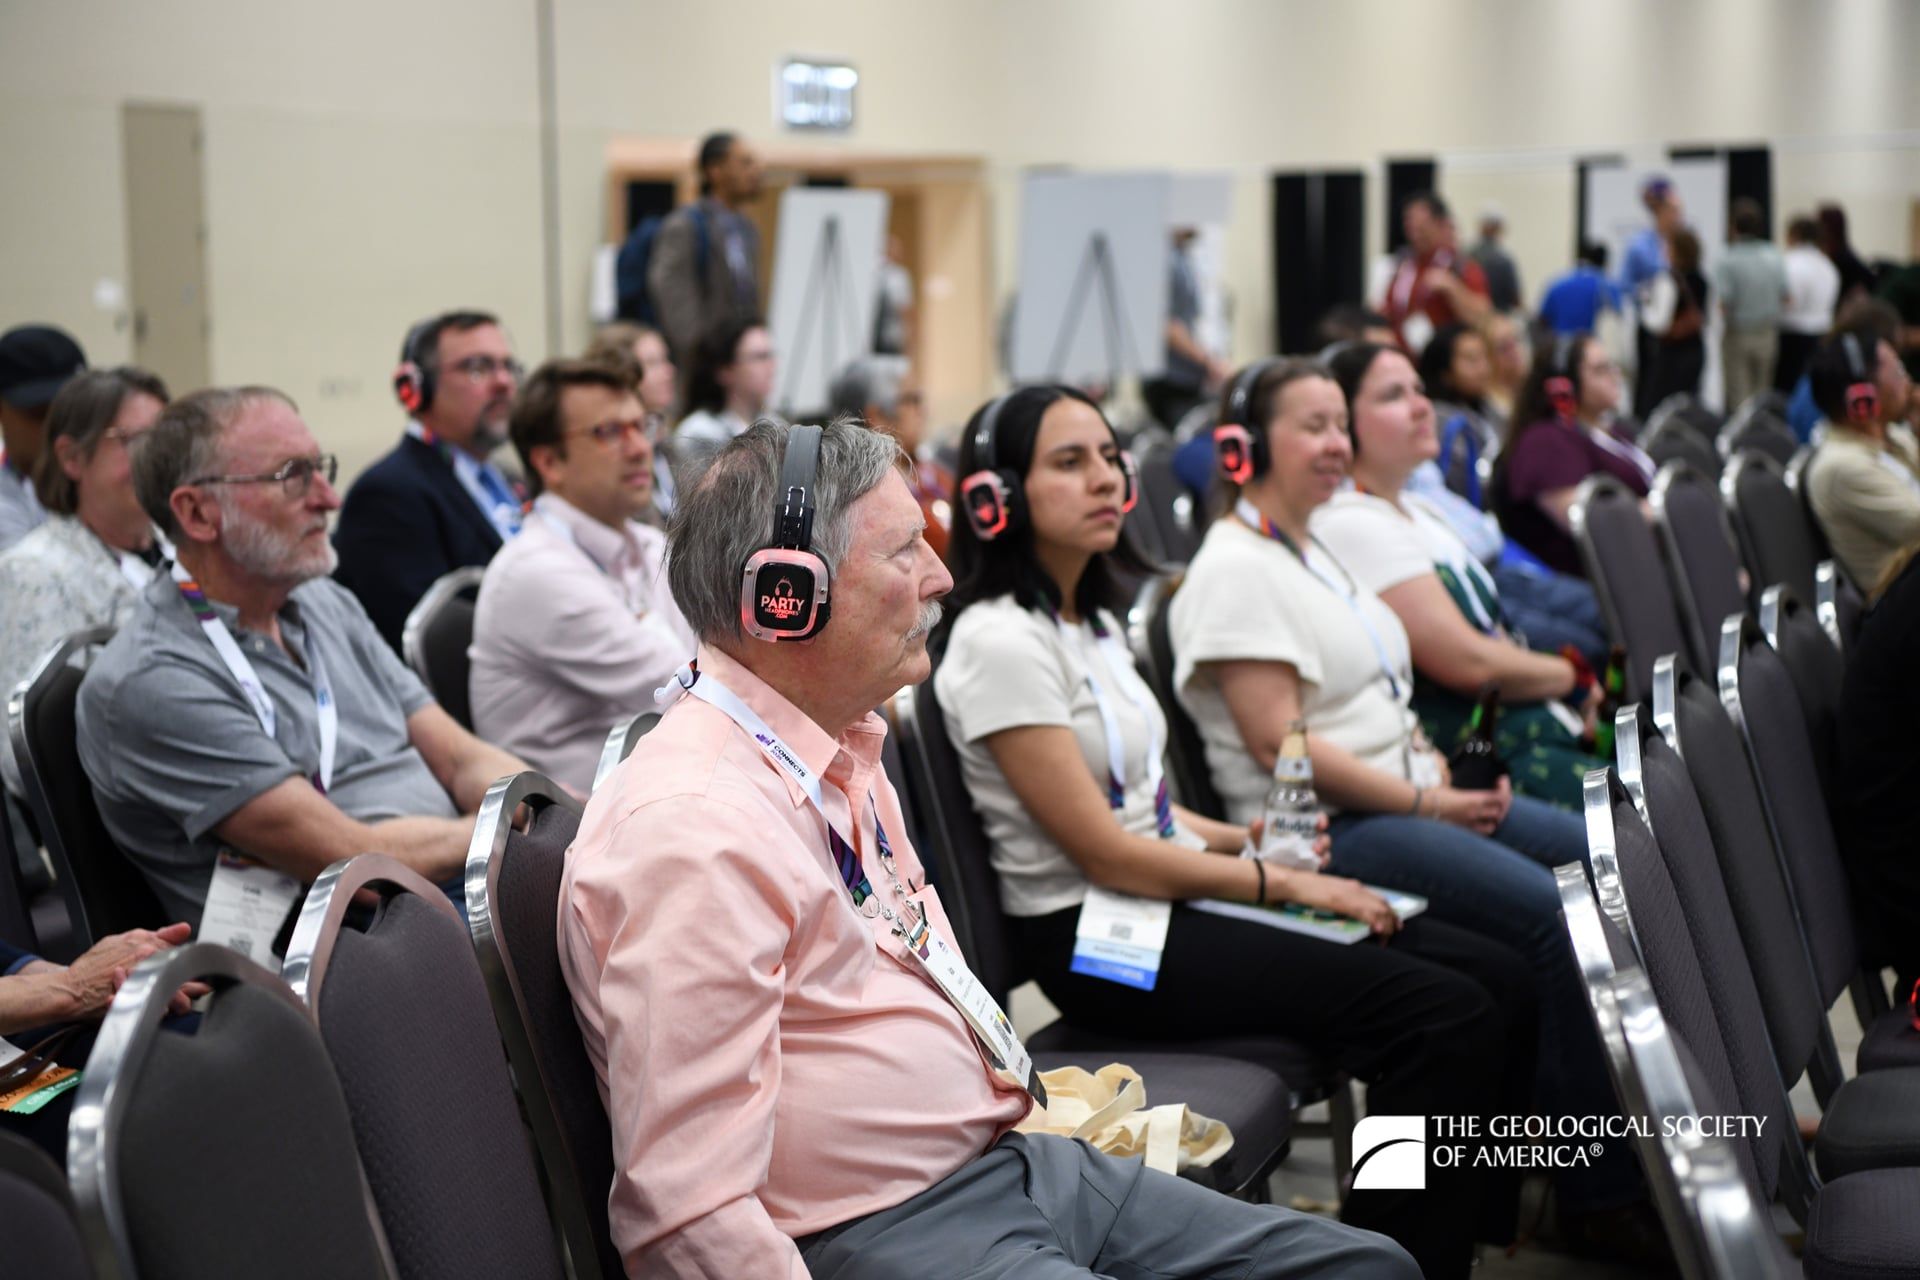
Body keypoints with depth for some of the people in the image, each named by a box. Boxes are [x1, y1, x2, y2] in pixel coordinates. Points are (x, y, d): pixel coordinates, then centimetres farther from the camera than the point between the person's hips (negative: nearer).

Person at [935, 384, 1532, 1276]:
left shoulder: (1092, 619, 14)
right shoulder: (1001, 642, -15)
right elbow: (1104, 854, -16)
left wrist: (1250, 838, 3)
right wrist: (1280, 883, -11)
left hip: (1170, 896, 9)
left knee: (1497, 980, -3)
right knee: (1446, 1018, -21)